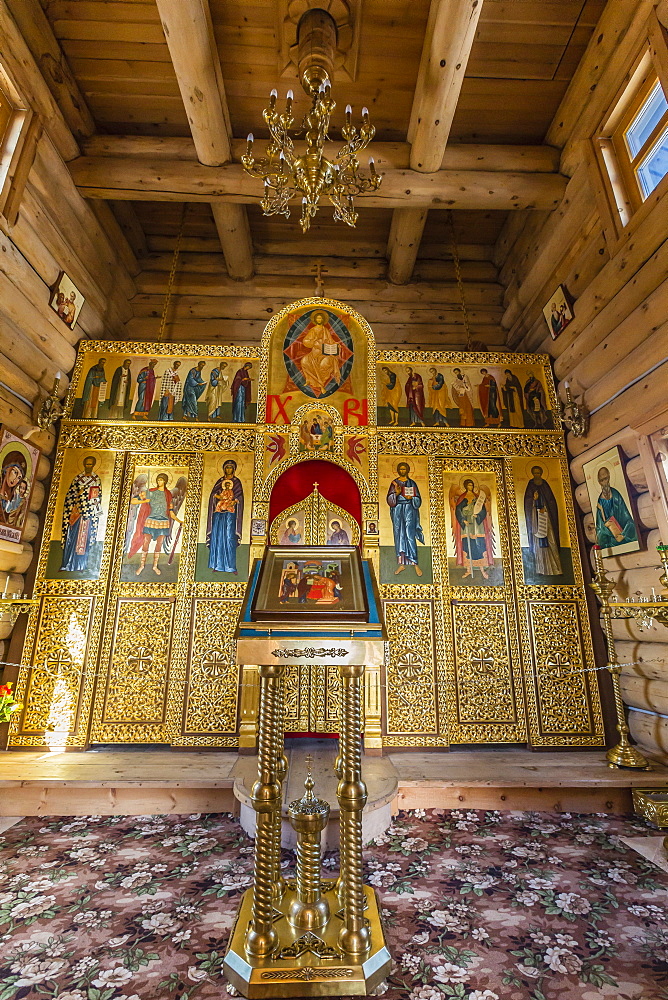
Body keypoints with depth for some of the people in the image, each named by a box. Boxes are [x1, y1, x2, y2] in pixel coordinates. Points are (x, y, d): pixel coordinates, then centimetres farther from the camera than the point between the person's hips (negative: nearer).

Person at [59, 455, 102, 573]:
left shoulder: (97, 479, 6)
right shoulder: (77, 478, 7)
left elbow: (98, 497, 6)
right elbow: (70, 494, 7)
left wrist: (97, 512, 1)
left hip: (89, 513, -1)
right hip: (76, 510, 1)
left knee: (85, 538, 2)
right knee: (72, 536, -1)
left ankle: (81, 565, 8)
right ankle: (67, 564, 5)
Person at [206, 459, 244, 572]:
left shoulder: (237, 481, 9)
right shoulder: (220, 481, 17)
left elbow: (239, 497, 0)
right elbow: (213, 494, 8)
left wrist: (234, 501, -19)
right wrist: (219, 496, -12)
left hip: (230, 513, -3)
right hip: (218, 512, 3)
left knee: (229, 537, -9)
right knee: (217, 536, -2)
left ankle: (230, 567, -8)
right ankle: (218, 566, 2)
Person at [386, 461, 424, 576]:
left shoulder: (412, 483, 7)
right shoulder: (394, 483, 9)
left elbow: (418, 500, 6)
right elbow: (390, 499, 2)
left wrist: (411, 498, -14)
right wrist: (396, 493, -16)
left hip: (409, 510, -2)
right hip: (397, 510, 2)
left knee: (410, 535, -9)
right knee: (399, 535, 1)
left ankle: (414, 563, -5)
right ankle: (401, 564, 6)